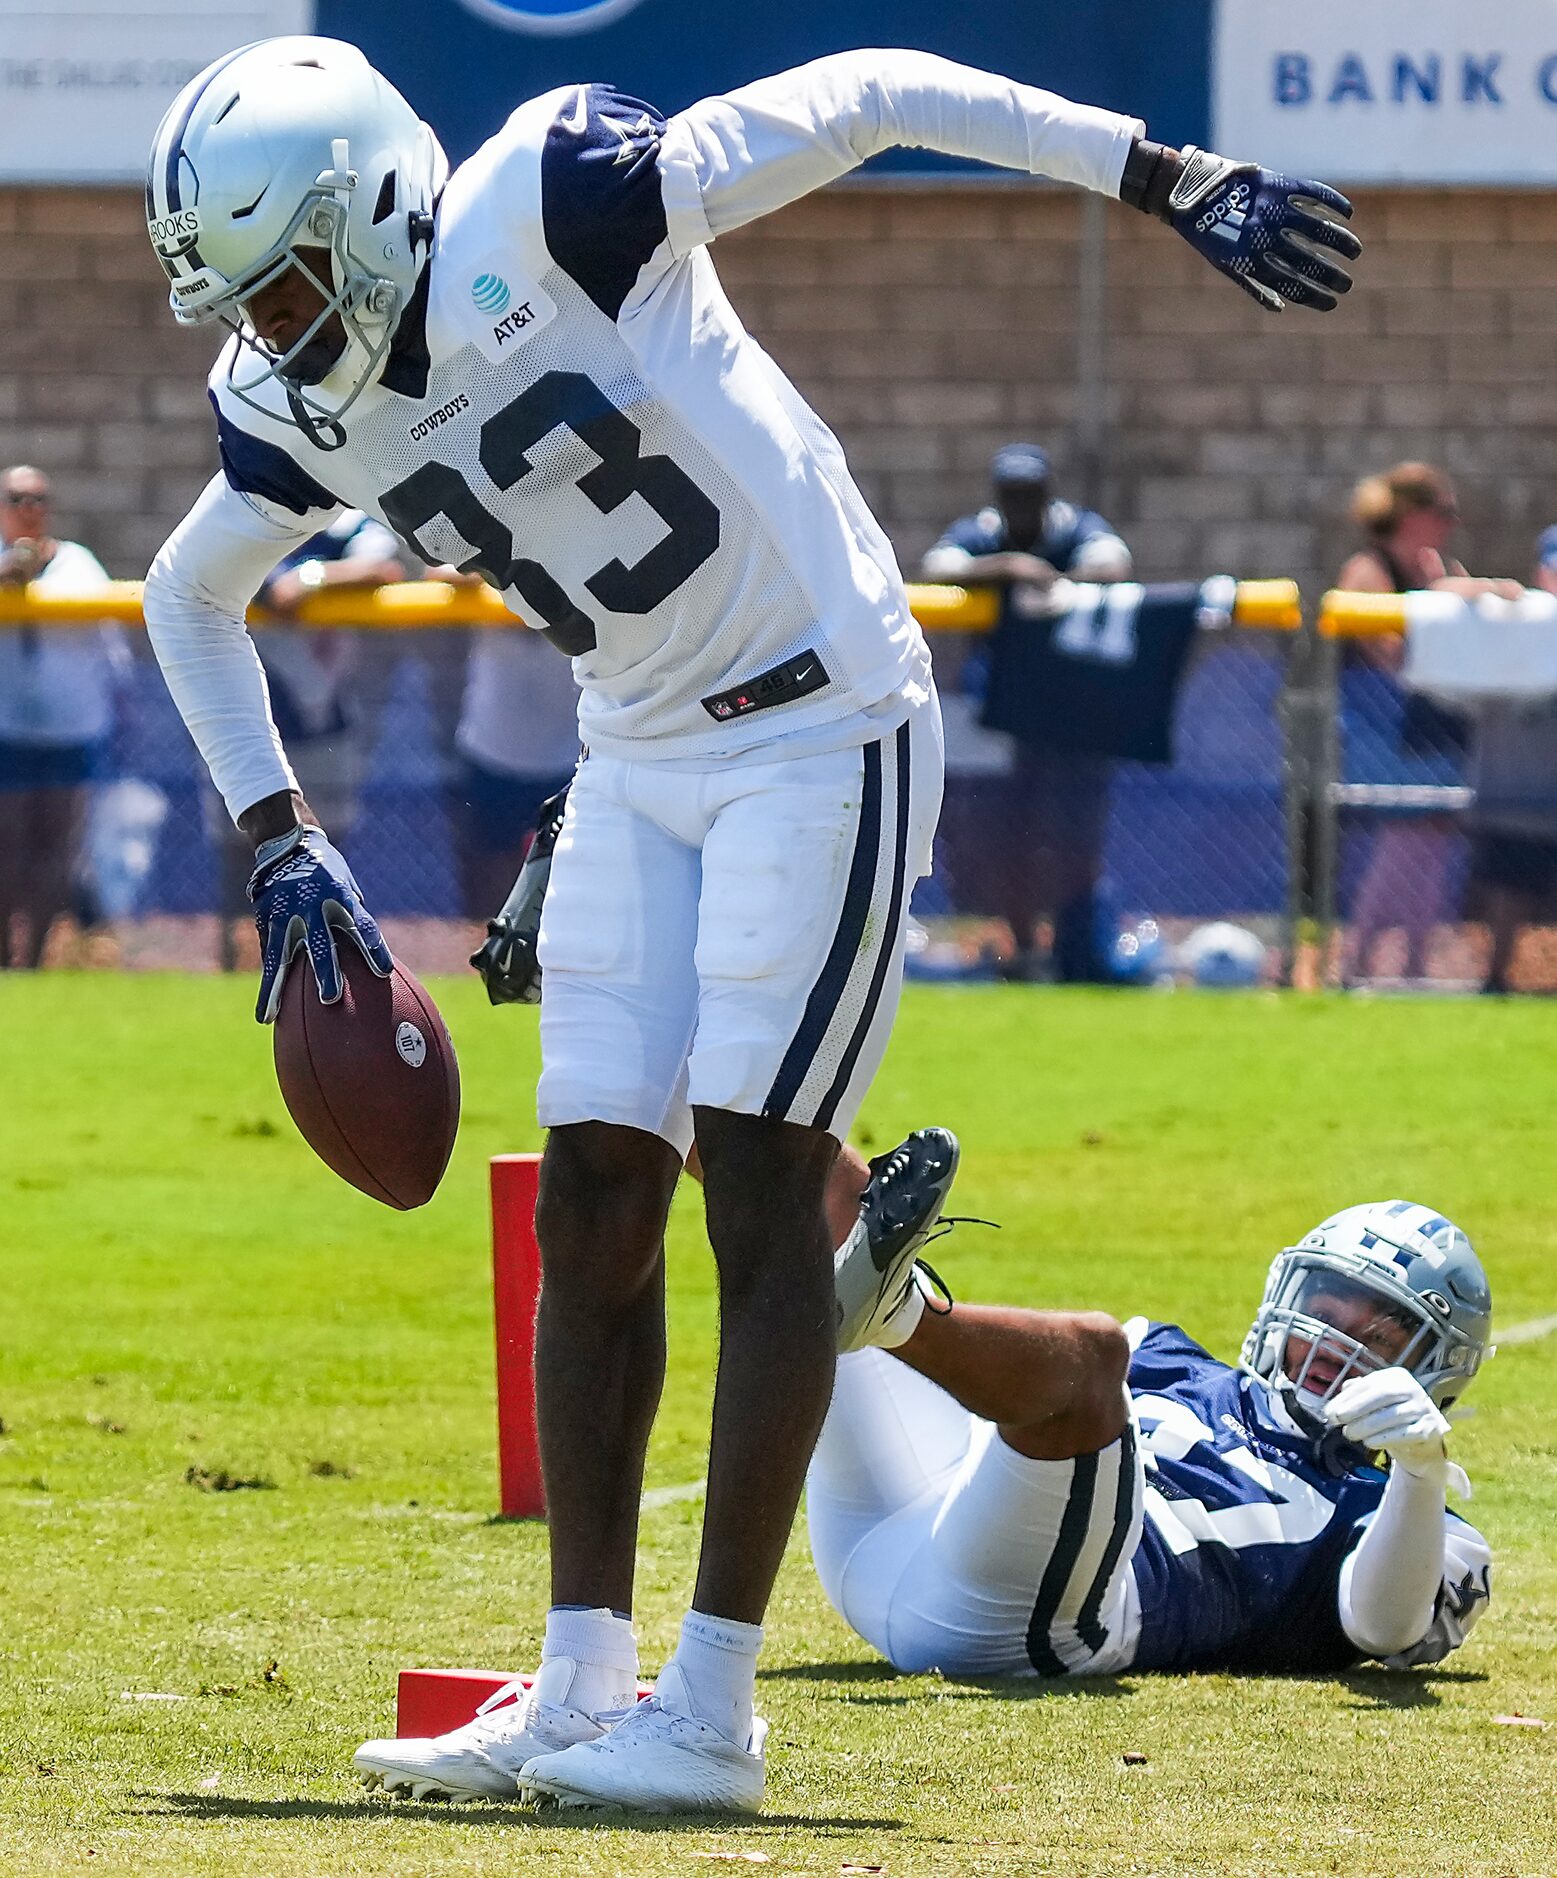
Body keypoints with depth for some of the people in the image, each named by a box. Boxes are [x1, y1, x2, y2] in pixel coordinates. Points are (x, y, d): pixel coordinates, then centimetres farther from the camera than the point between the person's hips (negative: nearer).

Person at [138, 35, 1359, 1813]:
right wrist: (277, 839, 11)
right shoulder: (304, 407, 0)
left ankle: (711, 1712, -11)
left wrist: (1171, 180, -19)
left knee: (759, 1190, -10)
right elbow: (190, 594, 20)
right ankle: (579, 1686, 8)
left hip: (822, 727, -7)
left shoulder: (546, 210, -21)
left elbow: (874, 95, -17)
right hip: (644, 766, 7)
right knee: (593, 1207, 3)